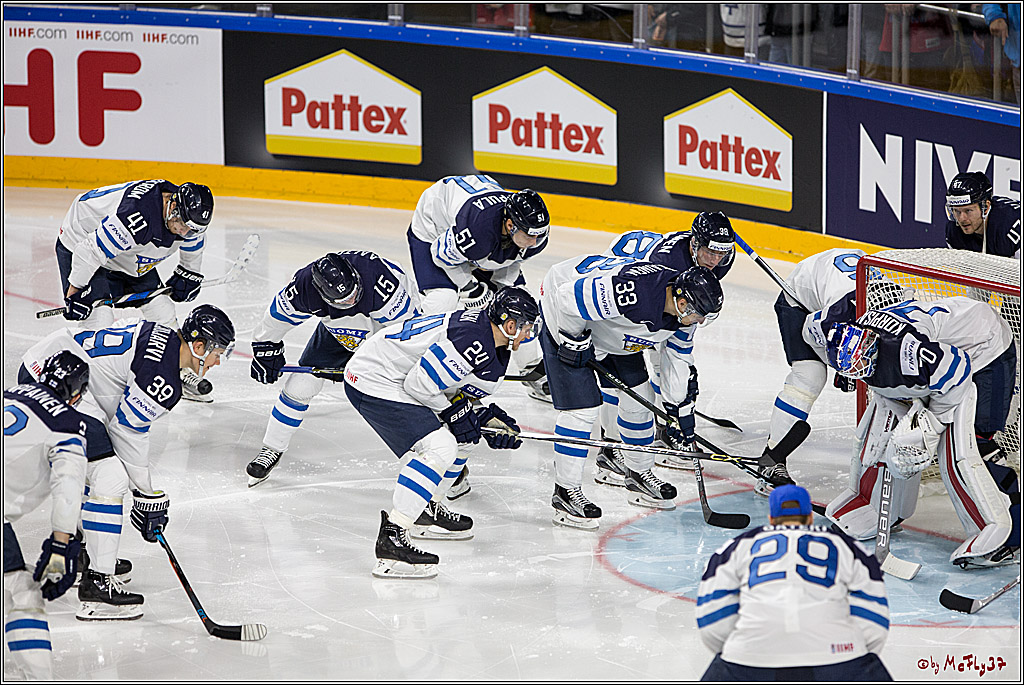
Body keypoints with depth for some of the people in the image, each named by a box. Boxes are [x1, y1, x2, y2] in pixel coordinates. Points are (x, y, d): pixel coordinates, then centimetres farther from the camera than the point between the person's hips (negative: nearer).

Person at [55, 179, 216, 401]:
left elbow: (193, 244, 10)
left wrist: (189, 275, 12)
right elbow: (89, 251, -36)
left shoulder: (188, 216, -17)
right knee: (100, 319, -20)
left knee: (160, 308, 5)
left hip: (131, 258, 7)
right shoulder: (136, 218, -43)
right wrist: (75, 293, -28)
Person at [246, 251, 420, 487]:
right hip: (337, 331, 3)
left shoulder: (379, 277, -44)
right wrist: (266, 349, 2)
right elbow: (278, 315, -10)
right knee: (300, 385, -3)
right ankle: (271, 449, 16)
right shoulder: (305, 286, -33)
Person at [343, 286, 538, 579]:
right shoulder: (472, 341, -24)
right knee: (440, 447, -22)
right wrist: (453, 414, -12)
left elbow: (457, 395, 18)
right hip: (373, 383, -11)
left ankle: (426, 510, 32)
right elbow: (418, 384, -24)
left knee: (460, 435, 20)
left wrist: (489, 420, 5)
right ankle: (391, 538, -28)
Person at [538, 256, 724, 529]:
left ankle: (639, 473, 28)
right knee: (581, 406, -13)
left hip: (610, 330, 8)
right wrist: (575, 341, -22)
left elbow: (678, 354, 4)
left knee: (639, 398, 9)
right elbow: (570, 297, -35)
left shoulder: (684, 309, -13)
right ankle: (566, 492, -4)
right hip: (563, 314, -8)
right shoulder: (633, 293, -41)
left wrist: (680, 407, 7)